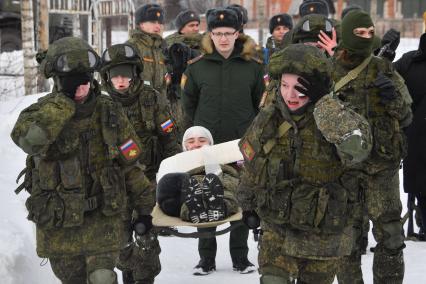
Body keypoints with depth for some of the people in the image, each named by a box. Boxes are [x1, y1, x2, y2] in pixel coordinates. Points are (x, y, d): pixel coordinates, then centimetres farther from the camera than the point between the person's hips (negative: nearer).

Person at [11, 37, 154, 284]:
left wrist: (144, 208, 8)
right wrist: (64, 100, -28)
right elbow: (29, 138, -35)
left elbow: (130, 163, 7)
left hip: (105, 217, 0)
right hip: (58, 222, 0)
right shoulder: (42, 113, -8)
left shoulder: (109, 112, -2)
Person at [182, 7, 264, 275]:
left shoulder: (253, 67, 2)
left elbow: (261, 103, 11)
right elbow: (189, 103, 12)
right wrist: (203, 127, 10)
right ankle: (206, 257, 14)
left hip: (242, 143, 0)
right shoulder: (198, 67, 2)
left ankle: (240, 257, 16)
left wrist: (248, 128, 9)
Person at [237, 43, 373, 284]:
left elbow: (357, 146, -41)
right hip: (277, 232, 2)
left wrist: (323, 102, -37)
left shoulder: (339, 122, -16)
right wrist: (247, 202, 25)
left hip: (323, 236, -2)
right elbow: (251, 167, 14)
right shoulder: (268, 120, -4)